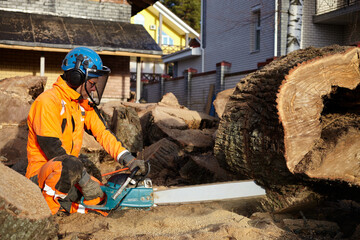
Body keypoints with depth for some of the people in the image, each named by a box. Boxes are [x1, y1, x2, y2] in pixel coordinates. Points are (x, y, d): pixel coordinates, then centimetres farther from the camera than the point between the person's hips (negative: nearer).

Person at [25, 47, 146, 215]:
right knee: (69, 165, -40)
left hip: (69, 173, 8)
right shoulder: (48, 101, -18)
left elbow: (102, 132, 6)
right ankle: (49, 205, -17)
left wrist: (127, 158, -9)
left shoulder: (84, 103, 8)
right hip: (41, 173, -8)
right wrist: (85, 181, -23)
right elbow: (53, 150, -23)